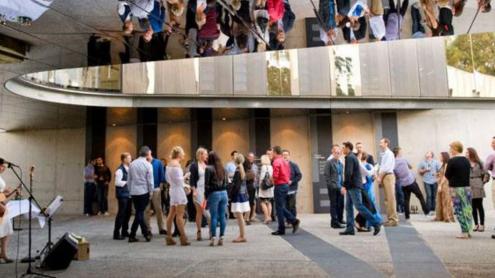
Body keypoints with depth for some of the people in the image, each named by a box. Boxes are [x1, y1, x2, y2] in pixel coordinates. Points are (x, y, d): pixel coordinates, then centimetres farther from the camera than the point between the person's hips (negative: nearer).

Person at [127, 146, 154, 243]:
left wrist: (130, 190, 17)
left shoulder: (132, 164, 5)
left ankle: (146, 233, 15)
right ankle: (132, 235, 7)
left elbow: (129, 180, 9)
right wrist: (151, 192, 1)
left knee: (139, 213, 11)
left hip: (134, 192, 5)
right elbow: (150, 181, -9)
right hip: (144, 191, -5)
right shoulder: (148, 165, -8)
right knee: (139, 213, 3)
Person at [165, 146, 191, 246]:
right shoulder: (176, 164, -15)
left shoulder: (169, 164, 12)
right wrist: (185, 176, -3)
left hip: (172, 189, 9)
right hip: (178, 190, -9)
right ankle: (183, 238, -2)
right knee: (180, 215, -6)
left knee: (171, 214, 11)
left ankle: (169, 238, 15)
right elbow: (179, 180, -18)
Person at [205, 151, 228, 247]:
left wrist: (206, 196, -3)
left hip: (214, 194, -5)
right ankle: (221, 238, 10)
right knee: (222, 216, 7)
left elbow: (206, 184, -9)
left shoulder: (209, 168, -7)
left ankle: (213, 238, 0)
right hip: (224, 193, 5)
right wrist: (224, 191, 15)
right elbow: (225, 182, 12)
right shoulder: (222, 168, 10)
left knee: (214, 217, 0)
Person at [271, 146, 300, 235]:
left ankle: (281, 229, 7)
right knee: (282, 207, 17)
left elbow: (275, 176, -20)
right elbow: (288, 174, 14)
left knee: (279, 208, 1)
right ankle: (294, 221, 8)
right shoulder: (286, 162, 12)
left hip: (279, 186, -8)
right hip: (286, 185, 8)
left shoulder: (276, 162, -14)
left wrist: (272, 181, -1)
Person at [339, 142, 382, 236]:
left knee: (359, 206, -8)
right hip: (351, 187, 10)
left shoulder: (349, 157, -12)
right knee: (348, 207, 7)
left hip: (353, 186, -10)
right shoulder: (352, 157, 19)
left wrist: (344, 186, -21)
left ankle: (376, 223, -3)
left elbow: (348, 173, -21)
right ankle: (350, 229, 7)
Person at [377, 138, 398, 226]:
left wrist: (380, 177, -11)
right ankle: (390, 218, 14)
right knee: (387, 199, 9)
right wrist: (379, 176, 5)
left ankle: (394, 219, -7)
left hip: (388, 176, -9)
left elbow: (386, 167, -14)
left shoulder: (389, 153, -8)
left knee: (391, 198, -9)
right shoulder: (383, 154, 18)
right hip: (384, 177, 9)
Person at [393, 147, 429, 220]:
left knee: (406, 199, 9)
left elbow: (395, 176, 1)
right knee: (420, 196, 10)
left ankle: (407, 216, 7)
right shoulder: (403, 160, -6)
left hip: (403, 184, 3)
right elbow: (410, 167, 13)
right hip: (411, 181, -3)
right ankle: (426, 211, 13)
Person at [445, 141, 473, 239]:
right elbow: (468, 173, 14)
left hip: (456, 188, -6)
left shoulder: (452, 161, -13)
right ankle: (468, 231, 15)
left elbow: (447, 175, -7)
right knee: (467, 209, 10)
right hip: (467, 187, 6)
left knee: (459, 210, -1)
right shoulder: (467, 160, 7)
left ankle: (464, 232, 0)